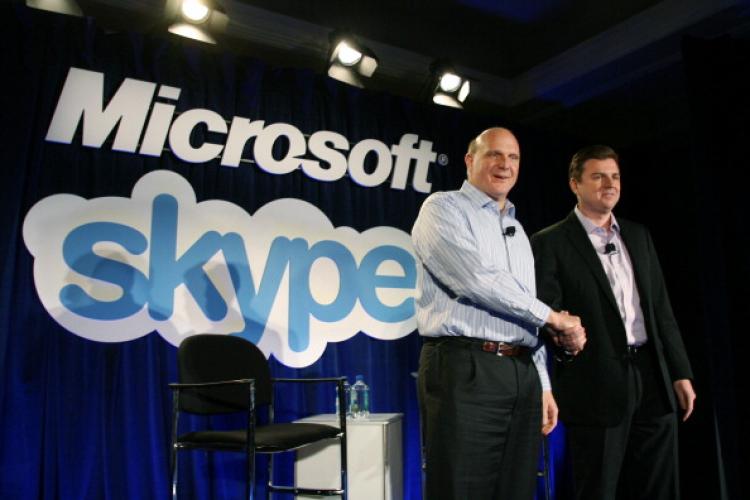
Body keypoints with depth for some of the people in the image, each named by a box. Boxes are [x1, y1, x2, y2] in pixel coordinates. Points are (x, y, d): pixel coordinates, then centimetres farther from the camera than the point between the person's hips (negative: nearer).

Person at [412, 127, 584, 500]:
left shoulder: (517, 230, 22)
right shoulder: (443, 208, 0)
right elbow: (478, 279, -14)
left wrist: (542, 384, 16)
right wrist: (551, 316, -3)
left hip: (522, 372, 7)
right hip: (465, 370, -7)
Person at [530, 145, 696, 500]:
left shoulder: (638, 235, 14)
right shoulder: (550, 243, -4)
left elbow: (661, 308, 15)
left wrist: (680, 373, 11)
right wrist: (562, 333, -31)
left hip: (652, 377, 6)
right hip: (598, 385, -5)